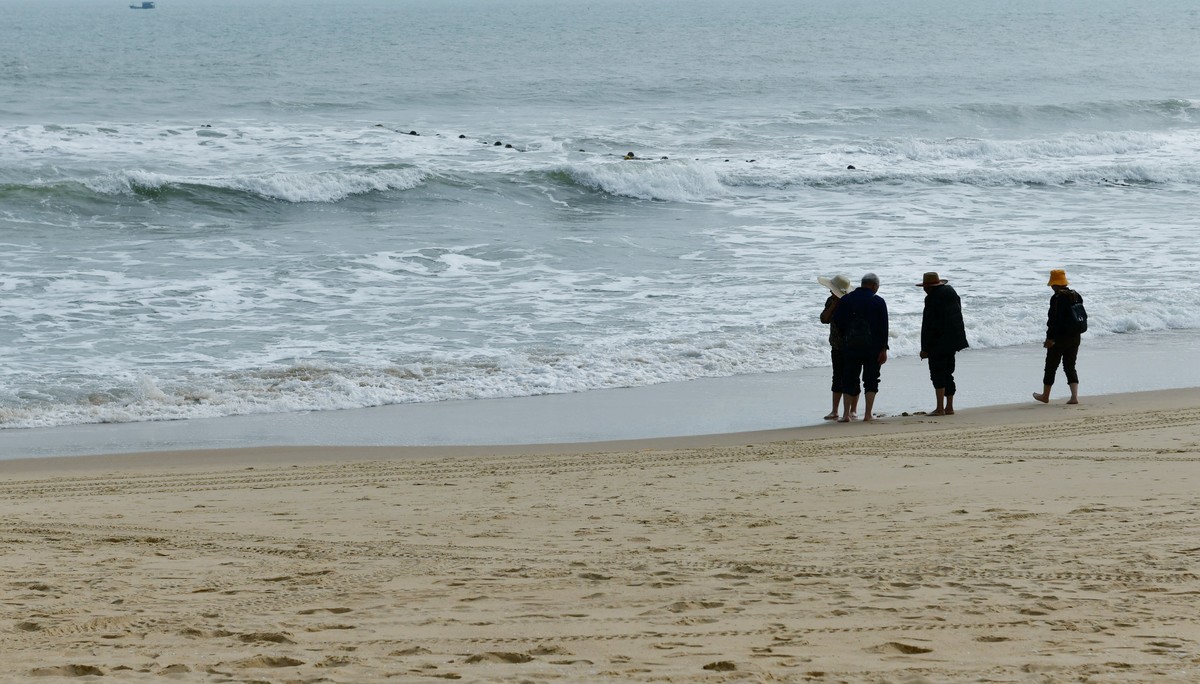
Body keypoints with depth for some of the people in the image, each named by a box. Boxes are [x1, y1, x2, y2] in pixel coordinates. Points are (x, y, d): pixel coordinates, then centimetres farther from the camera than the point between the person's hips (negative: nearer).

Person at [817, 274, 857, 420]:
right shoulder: (831, 301, 2)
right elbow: (824, 319, -6)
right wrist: (834, 304, -14)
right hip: (837, 347, 5)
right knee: (837, 378, 8)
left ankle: (853, 410, 8)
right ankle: (834, 411, 12)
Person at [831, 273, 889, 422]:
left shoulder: (845, 300, 2)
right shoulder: (878, 302, -4)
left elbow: (837, 321, 4)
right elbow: (883, 327, -6)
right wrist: (884, 349, -4)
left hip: (850, 348, 2)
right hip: (873, 348, -2)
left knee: (849, 380, 7)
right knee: (871, 380, 7)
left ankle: (846, 414, -2)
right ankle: (868, 414, 3)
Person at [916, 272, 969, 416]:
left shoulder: (932, 299, -15)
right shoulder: (951, 292, 11)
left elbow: (927, 326, -15)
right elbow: (958, 314, 17)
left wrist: (924, 348, -11)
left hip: (939, 343, -8)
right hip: (953, 339, 8)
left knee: (937, 373, -6)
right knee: (948, 373, 14)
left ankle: (940, 408, -11)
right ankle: (949, 407, 16)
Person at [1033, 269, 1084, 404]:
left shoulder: (1057, 298, -16)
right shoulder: (1077, 296, 7)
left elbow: (1053, 320, -20)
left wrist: (1050, 337, -16)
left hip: (1059, 337, -7)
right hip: (1075, 337, 7)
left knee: (1051, 367, 8)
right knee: (1070, 367, 11)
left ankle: (1045, 396, 21)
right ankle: (1074, 396, -3)